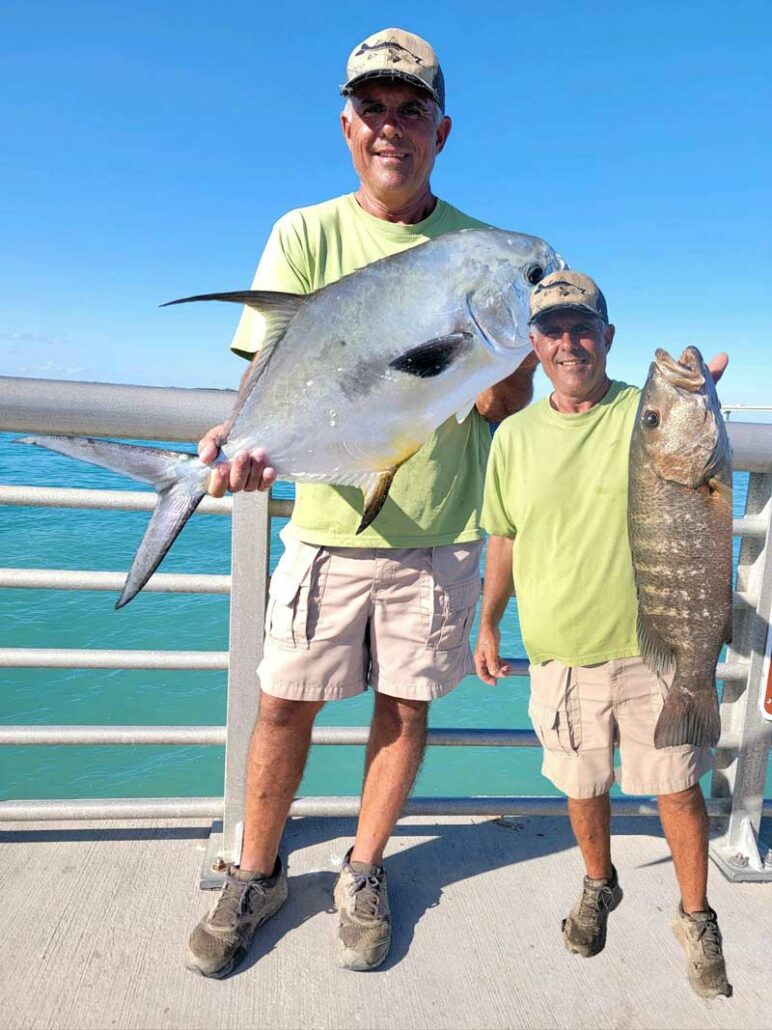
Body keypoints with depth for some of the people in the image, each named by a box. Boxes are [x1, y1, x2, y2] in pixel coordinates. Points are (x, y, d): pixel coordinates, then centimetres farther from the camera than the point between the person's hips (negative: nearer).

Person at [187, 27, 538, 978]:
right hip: (329, 523, 0)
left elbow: (505, 406, 2)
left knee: (405, 705, 10)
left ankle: (364, 875, 33)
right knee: (284, 702, 6)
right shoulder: (305, 235, 1)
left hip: (440, 530, 1)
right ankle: (257, 876, 31)